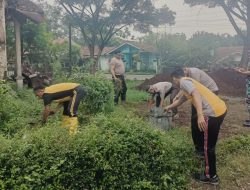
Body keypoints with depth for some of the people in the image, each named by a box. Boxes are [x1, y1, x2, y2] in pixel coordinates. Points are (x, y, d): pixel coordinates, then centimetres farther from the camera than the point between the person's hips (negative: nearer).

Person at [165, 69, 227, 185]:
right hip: (219, 108, 10)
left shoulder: (184, 82, -2)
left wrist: (200, 115, -30)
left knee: (208, 146, 3)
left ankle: (211, 176, 17)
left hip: (213, 112, -10)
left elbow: (196, 94, -21)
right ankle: (201, 150, 50)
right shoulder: (187, 82, 26)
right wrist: (168, 107, 57)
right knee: (195, 125, 33)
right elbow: (180, 101, 42)